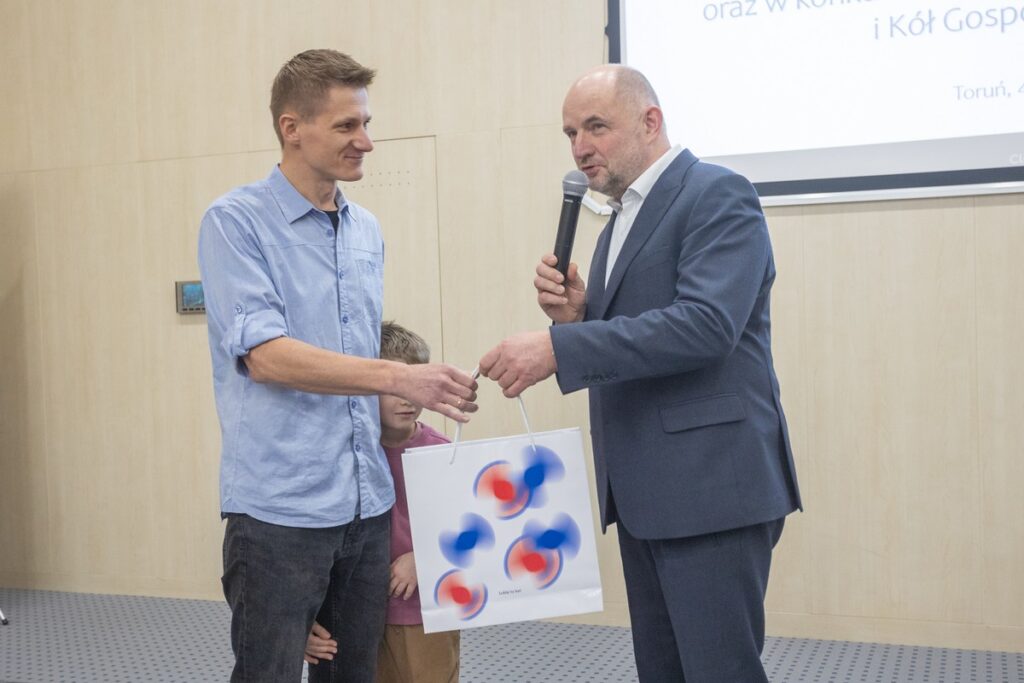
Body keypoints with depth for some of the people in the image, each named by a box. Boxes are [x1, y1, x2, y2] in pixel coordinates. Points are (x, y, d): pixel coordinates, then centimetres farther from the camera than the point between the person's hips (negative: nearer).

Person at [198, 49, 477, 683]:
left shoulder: (368, 231, 11)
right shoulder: (236, 222, -7)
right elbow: (264, 356, -18)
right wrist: (400, 378, -25)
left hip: (367, 502, 6)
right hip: (281, 507, -6)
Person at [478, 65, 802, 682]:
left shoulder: (718, 195, -8)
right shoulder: (620, 224, 19)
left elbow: (704, 324, -23)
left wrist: (559, 347, -25)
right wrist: (575, 316, -1)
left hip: (711, 484, -8)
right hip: (643, 493, 9)